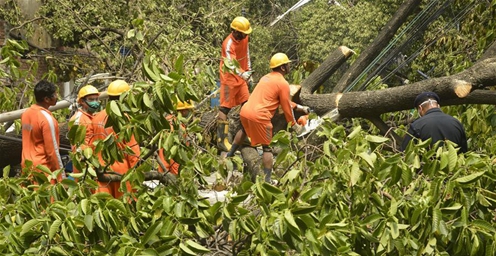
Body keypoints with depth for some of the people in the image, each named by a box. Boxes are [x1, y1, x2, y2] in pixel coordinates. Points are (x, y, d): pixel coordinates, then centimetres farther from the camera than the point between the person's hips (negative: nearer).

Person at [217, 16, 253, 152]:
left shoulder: (244, 38, 0)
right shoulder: (229, 44, -25)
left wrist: (248, 71, 15)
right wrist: (242, 74, -51)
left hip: (241, 76, 9)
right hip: (229, 78, -8)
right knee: (225, 108, -6)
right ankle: (222, 140, -4)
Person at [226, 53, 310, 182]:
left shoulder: (267, 77, 21)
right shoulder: (283, 83, -5)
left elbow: (284, 100, 29)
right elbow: (286, 106, -1)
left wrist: (299, 107, 33)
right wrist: (294, 125, 12)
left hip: (245, 111, 8)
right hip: (259, 117, -8)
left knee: (244, 130, 40)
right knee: (267, 148, 4)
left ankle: (230, 154, 48)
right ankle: (267, 179, 0)